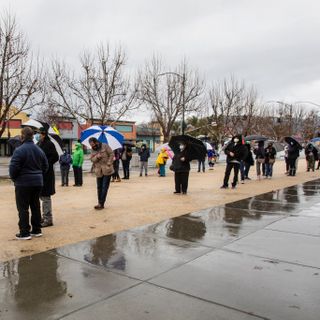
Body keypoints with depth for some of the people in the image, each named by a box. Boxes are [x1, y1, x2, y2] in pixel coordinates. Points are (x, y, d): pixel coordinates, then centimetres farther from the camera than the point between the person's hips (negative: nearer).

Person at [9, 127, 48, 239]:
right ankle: (37, 230, 20)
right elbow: (45, 166, 12)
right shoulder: (39, 150, 7)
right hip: (38, 182, 7)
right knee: (35, 206, 14)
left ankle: (24, 233, 4)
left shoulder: (19, 150, -16)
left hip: (23, 183, -6)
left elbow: (13, 167, -17)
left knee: (23, 208, 2)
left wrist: (14, 178, 0)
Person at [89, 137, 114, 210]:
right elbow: (92, 159, 6)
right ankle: (100, 203, 21)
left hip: (107, 170, -5)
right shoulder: (93, 150, 12)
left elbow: (111, 154, -6)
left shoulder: (105, 146, -3)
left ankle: (101, 204, -1)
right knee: (99, 187, 10)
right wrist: (96, 157, -16)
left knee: (104, 187, -5)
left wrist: (109, 163, -15)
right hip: (99, 171, 6)